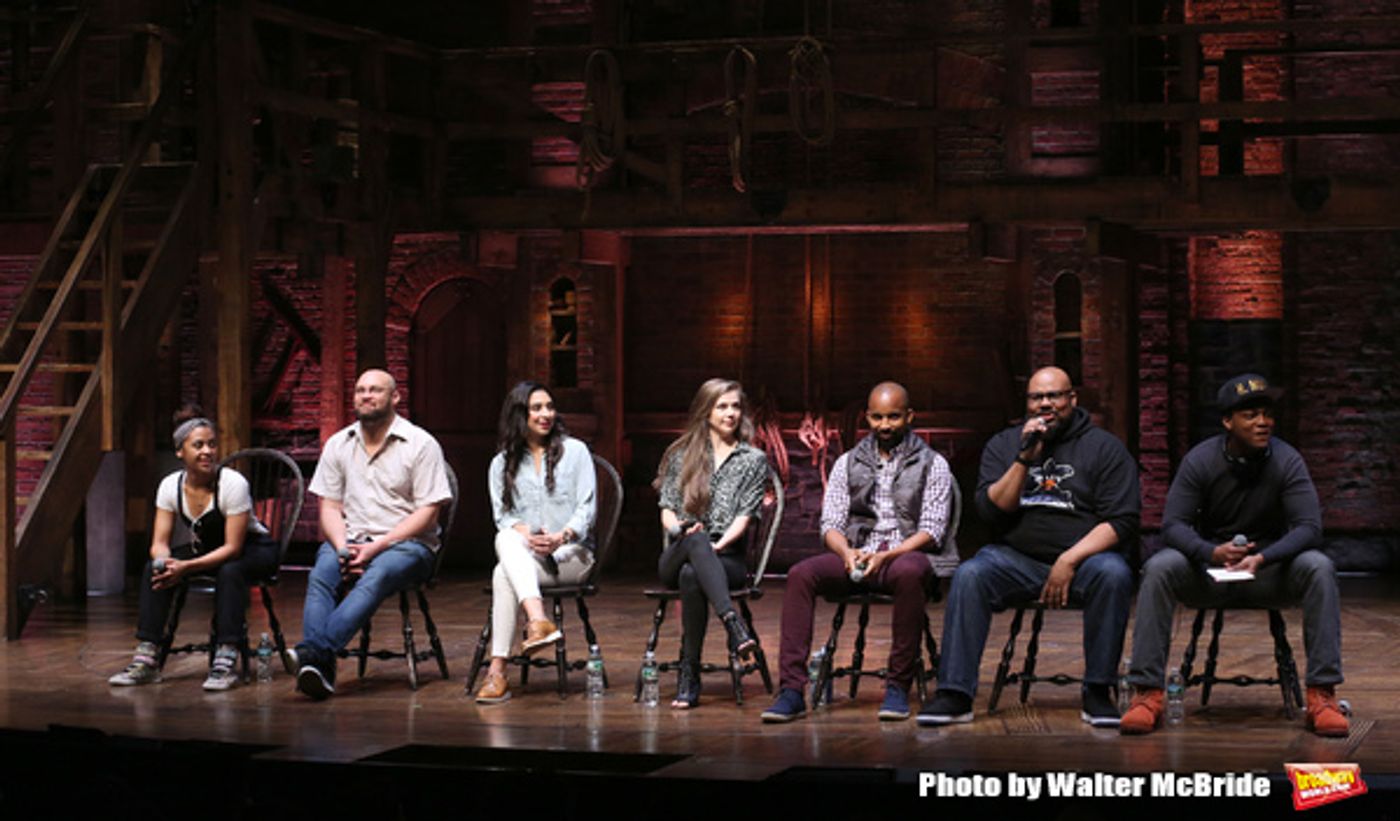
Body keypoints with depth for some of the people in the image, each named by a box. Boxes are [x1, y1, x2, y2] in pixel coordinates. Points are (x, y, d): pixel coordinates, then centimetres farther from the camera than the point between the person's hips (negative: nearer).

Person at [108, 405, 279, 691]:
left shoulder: (233, 483, -26)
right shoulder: (170, 486, -11)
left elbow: (232, 547, -27)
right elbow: (160, 543, -9)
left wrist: (187, 567, -38)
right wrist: (165, 562, -34)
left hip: (253, 549, -5)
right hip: (206, 548, 5)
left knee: (229, 572, -37)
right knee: (154, 569, -18)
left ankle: (226, 662, -36)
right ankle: (147, 659, -17)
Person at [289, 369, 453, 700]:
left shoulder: (421, 444, -1)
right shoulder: (338, 445, 13)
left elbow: (427, 513, -6)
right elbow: (330, 508, 11)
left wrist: (376, 547, -16)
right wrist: (343, 548, -11)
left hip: (407, 543, -3)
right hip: (351, 539, 4)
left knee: (376, 576, -36)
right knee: (321, 575, -30)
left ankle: (315, 651, -51)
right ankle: (317, 669, -45)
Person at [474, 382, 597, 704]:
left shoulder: (574, 451, 9)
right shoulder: (501, 464, 16)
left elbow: (587, 508, 0)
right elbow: (503, 516, 5)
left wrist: (561, 537, -20)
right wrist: (528, 536, -18)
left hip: (571, 554, -2)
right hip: (523, 555, 2)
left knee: (504, 574, -33)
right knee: (506, 539, -37)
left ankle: (497, 671, -41)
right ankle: (538, 620, -54)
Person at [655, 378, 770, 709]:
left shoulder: (754, 460, 12)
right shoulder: (681, 455, 17)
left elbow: (744, 516, 1)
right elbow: (667, 510, 12)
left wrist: (719, 545, -18)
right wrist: (682, 530, -11)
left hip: (727, 557, -1)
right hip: (676, 555, 1)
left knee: (691, 575, -39)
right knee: (697, 540, -39)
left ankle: (689, 675, -39)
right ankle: (733, 623, -55)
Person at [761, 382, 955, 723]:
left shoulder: (932, 464, 8)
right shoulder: (848, 463, 17)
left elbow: (932, 529, -2)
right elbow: (830, 524, 10)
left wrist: (887, 556, -18)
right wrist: (847, 553, -13)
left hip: (907, 553, -3)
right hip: (856, 556, 3)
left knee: (909, 573, -41)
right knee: (801, 573, -27)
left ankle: (898, 687, -31)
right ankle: (791, 690, -32)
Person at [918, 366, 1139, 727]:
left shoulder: (1104, 447, 5)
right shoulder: (1002, 445, 13)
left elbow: (1122, 521, -4)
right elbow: (991, 510, 0)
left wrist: (1069, 561, -16)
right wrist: (1024, 459, -11)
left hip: (1085, 556, -1)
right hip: (1017, 558, 2)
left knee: (1113, 574, -34)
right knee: (969, 575, -27)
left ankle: (1098, 694, -23)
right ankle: (954, 694, -27)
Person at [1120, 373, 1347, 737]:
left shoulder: (1287, 461, -8)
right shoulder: (1200, 460, -7)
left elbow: (1309, 527, -16)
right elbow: (1173, 524, -13)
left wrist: (1262, 559, -34)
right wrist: (1211, 553, -34)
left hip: (1269, 571, 0)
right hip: (1208, 570, 0)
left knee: (1318, 567, -30)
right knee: (1158, 568, -29)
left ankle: (1322, 694, -27)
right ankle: (1147, 692, -28)